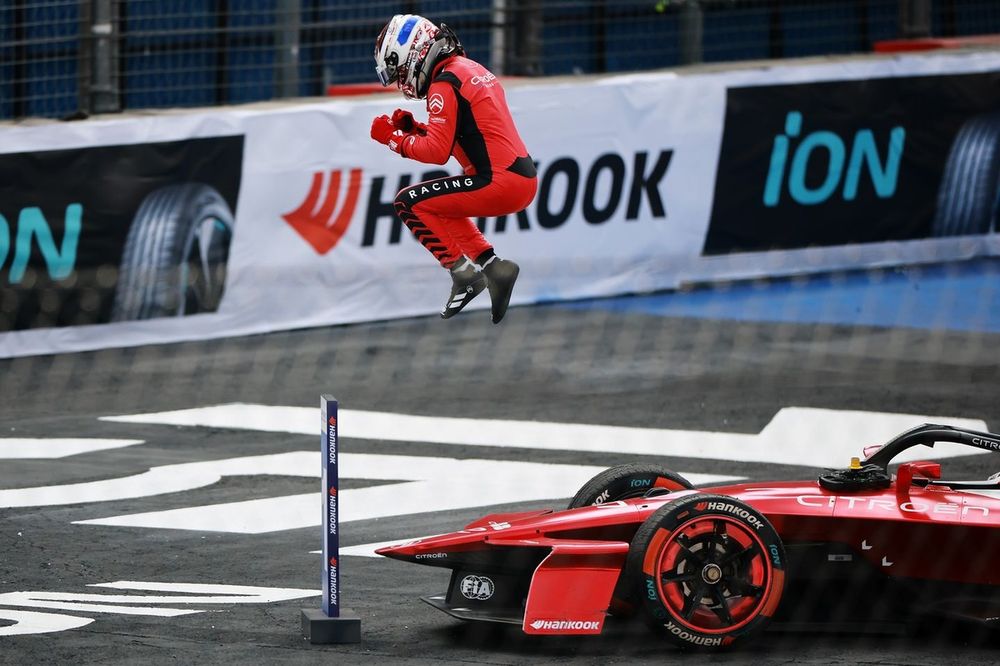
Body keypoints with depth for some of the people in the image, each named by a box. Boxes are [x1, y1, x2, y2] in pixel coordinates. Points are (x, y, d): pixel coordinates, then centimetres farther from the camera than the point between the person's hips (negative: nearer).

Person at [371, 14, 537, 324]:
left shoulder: (445, 82, -10)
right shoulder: (472, 69, 19)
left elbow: (438, 151, -16)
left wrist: (393, 138, -2)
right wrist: (412, 128, 14)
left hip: (499, 182, -9)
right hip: (525, 180, 9)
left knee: (408, 203, 0)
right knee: (442, 207, 29)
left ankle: (462, 272, -4)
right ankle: (492, 266, 16)